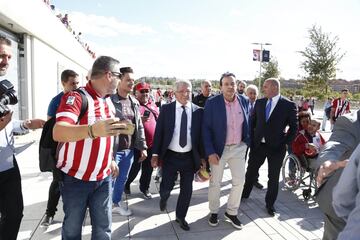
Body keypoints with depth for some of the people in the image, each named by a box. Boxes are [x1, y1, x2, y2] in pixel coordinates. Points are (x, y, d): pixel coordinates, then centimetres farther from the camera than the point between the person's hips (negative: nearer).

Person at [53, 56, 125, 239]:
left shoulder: (109, 101, 7)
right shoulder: (76, 97, -18)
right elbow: (58, 133, -34)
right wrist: (93, 130, -51)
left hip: (103, 178, 6)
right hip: (75, 179, -5)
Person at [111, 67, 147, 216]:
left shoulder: (134, 102, 8)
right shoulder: (110, 101, -14)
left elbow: (139, 126, 11)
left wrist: (142, 147, 9)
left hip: (129, 149, 7)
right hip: (114, 149, -6)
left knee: (122, 179, 19)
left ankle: (116, 203, 39)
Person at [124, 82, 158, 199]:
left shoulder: (153, 105, 11)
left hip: (152, 143, 5)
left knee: (148, 168, 13)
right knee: (135, 167, 5)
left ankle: (144, 187, 32)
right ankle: (126, 184, 32)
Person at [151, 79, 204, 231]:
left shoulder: (198, 111, -1)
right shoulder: (166, 109, -3)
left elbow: (201, 135, 2)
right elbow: (159, 132, -2)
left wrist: (202, 156, 2)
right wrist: (155, 154, -6)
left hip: (190, 157, 2)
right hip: (170, 156, -1)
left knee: (187, 190, 11)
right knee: (167, 187, 5)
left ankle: (181, 216, 34)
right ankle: (163, 198, 44)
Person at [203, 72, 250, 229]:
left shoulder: (244, 101, -3)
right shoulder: (212, 103, -15)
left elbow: (247, 123, 11)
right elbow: (206, 128, -13)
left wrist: (247, 141, 9)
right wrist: (210, 152, -18)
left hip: (239, 148, 4)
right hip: (218, 148, -3)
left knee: (239, 181, 10)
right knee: (215, 182, 10)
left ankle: (231, 212, 30)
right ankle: (214, 212, 32)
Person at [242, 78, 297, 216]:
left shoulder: (288, 105, -7)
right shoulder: (259, 103, 3)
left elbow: (293, 127, -4)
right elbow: (252, 122, 9)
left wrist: (284, 143, -9)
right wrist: (252, 139, 2)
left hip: (276, 147, -3)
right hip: (257, 145, 3)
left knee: (273, 177, 10)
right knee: (251, 171, 15)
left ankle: (270, 204, 28)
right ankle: (245, 194, 38)